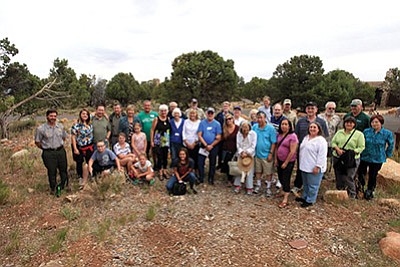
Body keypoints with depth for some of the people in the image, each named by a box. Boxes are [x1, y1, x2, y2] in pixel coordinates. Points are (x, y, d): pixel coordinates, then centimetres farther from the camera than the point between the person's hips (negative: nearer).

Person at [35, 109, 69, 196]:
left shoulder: (60, 126, 2)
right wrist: (45, 148, 2)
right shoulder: (41, 129, -11)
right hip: (48, 153, -3)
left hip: (61, 151, 4)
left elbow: (64, 137, 17)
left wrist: (59, 145, 11)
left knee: (63, 169, 13)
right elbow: (37, 142, -3)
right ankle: (53, 188, 27)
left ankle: (64, 184, 34)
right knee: (51, 171, 7)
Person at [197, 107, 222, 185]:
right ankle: (201, 178, 10)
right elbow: (199, 135, -3)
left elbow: (219, 138, -4)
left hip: (213, 146, 0)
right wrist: (206, 145, -11)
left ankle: (211, 179, 21)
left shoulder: (217, 124, -1)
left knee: (212, 163, 9)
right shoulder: (202, 123, 0)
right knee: (200, 162, -2)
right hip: (203, 145, 0)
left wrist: (211, 145, -11)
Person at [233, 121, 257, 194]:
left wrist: (247, 153, -16)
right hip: (241, 154, 3)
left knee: (249, 171, -1)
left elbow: (253, 146, -10)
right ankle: (237, 185, 17)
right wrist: (241, 152, -13)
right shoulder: (239, 134, 0)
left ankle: (249, 188, 9)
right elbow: (238, 145, 2)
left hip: (250, 155, -3)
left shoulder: (253, 134, -9)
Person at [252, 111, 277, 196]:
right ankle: (258, 185, 35)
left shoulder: (270, 128, -12)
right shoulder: (254, 127, -1)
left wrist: (271, 153, -13)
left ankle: (268, 187, 25)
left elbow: (273, 142, -10)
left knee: (268, 172, 8)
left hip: (266, 155, -3)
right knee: (258, 171, 18)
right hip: (257, 153, 4)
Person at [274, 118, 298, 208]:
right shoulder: (279, 135, 3)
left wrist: (286, 163, -15)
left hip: (288, 161, -6)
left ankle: (285, 199, 6)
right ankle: (285, 191, 38)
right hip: (279, 160, 7)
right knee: (280, 177, 16)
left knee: (285, 178, -3)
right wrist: (276, 159, 7)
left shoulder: (292, 136, -17)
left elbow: (292, 152, -19)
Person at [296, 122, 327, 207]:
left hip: (314, 168, -8)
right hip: (304, 166, 8)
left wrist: (317, 167, -22)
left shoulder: (321, 140, -16)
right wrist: (301, 163, 21)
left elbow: (322, 155, -20)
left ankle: (310, 200, 18)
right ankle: (305, 197, 37)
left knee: (312, 185, 5)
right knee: (305, 184, 22)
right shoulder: (306, 137, 11)